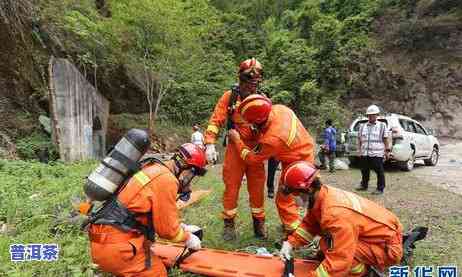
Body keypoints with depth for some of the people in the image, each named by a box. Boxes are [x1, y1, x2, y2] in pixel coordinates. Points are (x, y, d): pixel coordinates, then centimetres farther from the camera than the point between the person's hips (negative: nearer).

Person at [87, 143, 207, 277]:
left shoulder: (156, 170, 11)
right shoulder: (166, 179, -18)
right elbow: (168, 229, -11)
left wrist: (184, 228, 21)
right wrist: (187, 237, 6)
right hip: (116, 244, -9)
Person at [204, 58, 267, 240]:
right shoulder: (229, 97, -2)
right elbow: (215, 120, -6)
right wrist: (210, 143, -17)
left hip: (256, 150, 2)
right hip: (235, 148, -1)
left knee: (257, 188, 9)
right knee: (231, 187, 5)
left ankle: (259, 223, 27)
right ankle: (229, 223, 22)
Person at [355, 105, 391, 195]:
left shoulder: (382, 125, 5)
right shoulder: (362, 126, 13)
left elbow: (386, 139, 2)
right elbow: (359, 139, 17)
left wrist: (387, 150, -2)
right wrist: (360, 150, 13)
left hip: (377, 154, -4)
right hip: (364, 154, 4)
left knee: (379, 172, 0)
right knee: (364, 171, 14)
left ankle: (380, 189, 10)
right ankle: (364, 185, 30)